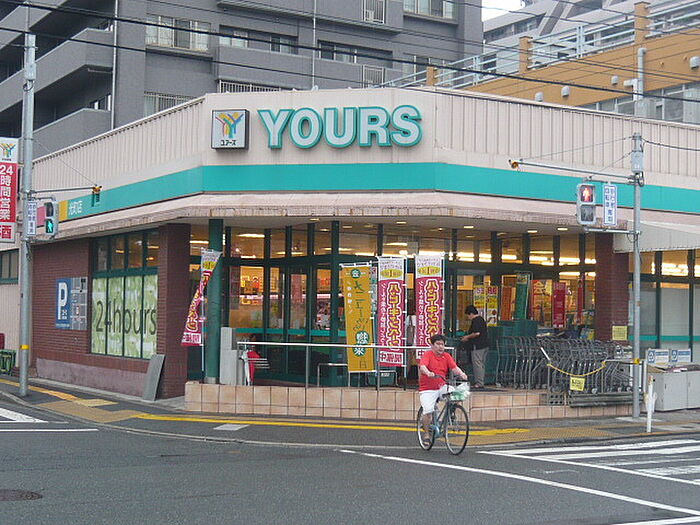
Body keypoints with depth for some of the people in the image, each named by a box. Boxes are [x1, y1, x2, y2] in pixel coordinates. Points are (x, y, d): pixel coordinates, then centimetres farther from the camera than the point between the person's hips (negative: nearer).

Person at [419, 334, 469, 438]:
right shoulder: (428, 355, -6)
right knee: (428, 411, -15)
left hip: (442, 387, 4)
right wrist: (428, 373, -44)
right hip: (428, 389, -4)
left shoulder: (446, 356, 6)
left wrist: (461, 374, -27)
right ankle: (426, 433, 6)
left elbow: (454, 367, -6)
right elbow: (422, 366, -23)